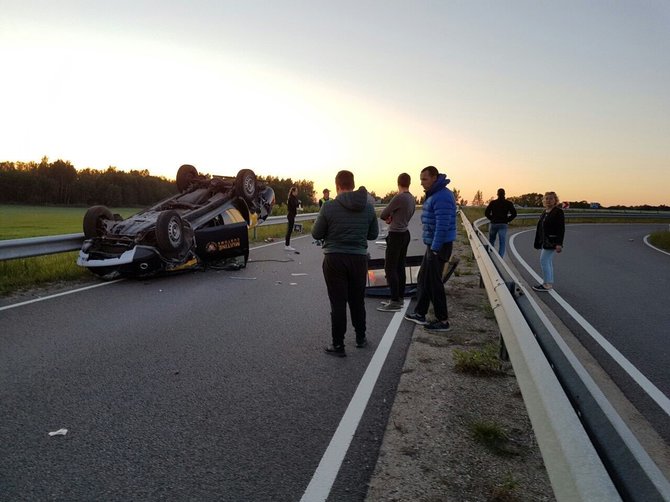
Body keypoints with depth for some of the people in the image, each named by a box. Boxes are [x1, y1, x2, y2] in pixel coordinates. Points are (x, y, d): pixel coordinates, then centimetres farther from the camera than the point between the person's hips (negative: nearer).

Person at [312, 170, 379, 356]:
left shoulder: (329, 207, -11)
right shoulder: (368, 207, -1)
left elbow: (316, 234, -4)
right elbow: (373, 234, 8)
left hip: (334, 259, -3)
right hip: (359, 259, 3)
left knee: (338, 303, 3)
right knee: (357, 301, 18)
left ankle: (338, 345, 8)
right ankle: (360, 338, 31)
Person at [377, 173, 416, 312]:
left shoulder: (398, 198, -18)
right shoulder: (412, 199, 9)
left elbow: (382, 215, -10)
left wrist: (388, 217, 12)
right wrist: (392, 218, 3)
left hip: (396, 235, -9)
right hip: (405, 234, 9)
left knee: (390, 268, -6)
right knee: (400, 267, 13)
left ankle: (395, 302, -6)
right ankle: (400, 298, 19)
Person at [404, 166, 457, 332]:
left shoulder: (442, 197, -19)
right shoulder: (434, 194, 14)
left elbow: (443, 226, -25)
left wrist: (435, 248, -23)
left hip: (439, 246, -10)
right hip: (433, 245, 10)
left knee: (434, 282, -3)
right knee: (423, 279, 16)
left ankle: (443, 321, 8)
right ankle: (420, 314, 28)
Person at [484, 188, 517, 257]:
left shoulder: (492, 203, 0)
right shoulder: (508, 203, 0)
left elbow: (486, 213, -3)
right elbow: (514, 214, -6)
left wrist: (492, 219, 9)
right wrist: (507, 220, 3)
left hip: (493, 224, 1)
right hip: (503, 225, 0)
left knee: (491, 241, 18)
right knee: (502, 243, -1)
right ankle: (500, 258, -12)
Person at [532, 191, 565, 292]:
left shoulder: (558, 212, -10)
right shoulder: (544, 212, 13)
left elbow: (561, 229, -15)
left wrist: (559, 244, -22)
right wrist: (538, 241, 17)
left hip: (552, 242, -9)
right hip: (544, 241, 9)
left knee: (544, 261, -11)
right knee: (548, 262, 13)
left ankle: (547, 285, -5)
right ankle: (549, 283, 21)